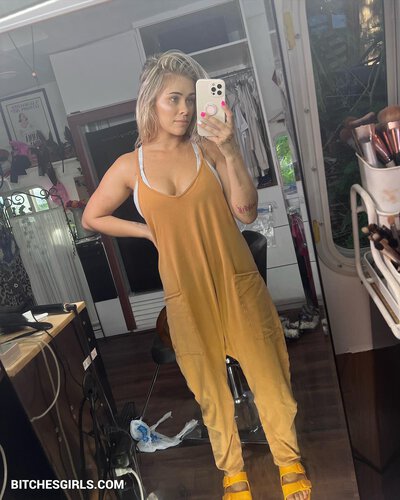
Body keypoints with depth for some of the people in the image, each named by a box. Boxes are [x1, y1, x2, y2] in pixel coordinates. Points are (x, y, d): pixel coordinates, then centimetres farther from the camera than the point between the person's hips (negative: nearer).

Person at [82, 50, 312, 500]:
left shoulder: (209, 150, -3)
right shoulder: (130, 166, -1)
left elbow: (246, 212, -9)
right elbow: (92, 218, 10)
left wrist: (231, 151, -19)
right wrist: (150, 231, 1)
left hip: (237, 282, 0)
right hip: (186, 294, 1)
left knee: (267, 373, 10)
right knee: (210, 388, 16)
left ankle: (289, 459, 37)